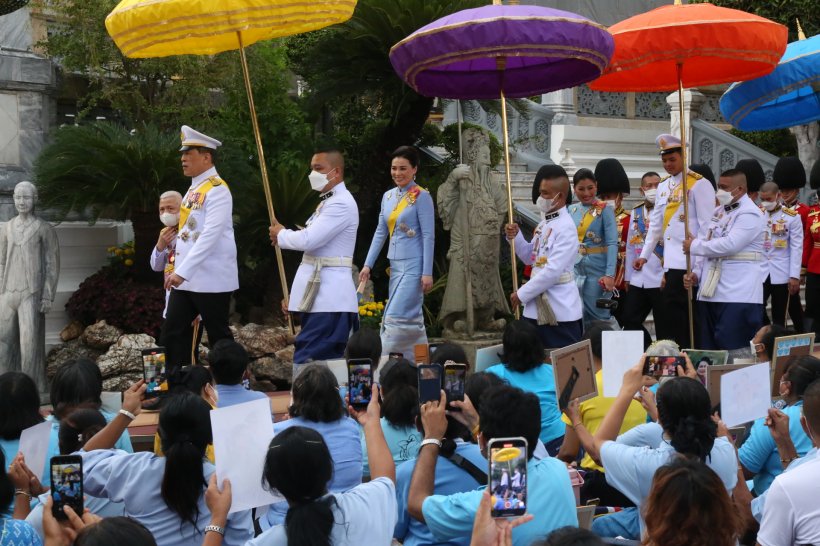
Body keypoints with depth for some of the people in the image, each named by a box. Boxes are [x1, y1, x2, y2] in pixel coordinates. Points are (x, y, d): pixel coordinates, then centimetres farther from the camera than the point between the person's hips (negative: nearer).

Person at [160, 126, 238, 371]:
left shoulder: (217, 191, -14)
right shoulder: (193, 189, 15)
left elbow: (210, 236, -24)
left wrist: (182, 272, -27)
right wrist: (177, 270, 16)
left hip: (211, 280, -9)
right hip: (185, 279, 9)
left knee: (218, 337, 1)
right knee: (172, 334, 7)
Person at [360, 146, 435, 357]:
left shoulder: (421, 197, -8)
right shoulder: (388, 196, 12)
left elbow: (428, 236, -11)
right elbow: (380, 232, 16)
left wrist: (427, 272, -15)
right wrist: (368, 265, 10)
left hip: (413, 266, -7)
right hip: (395, 265, 7)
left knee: (397, 317, -11)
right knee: (412, 319, 11)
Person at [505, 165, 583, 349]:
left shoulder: (566, 228, -17)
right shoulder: (544, 224, 12)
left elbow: (552, 271, -23)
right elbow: (531, 258, 22)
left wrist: (522, 294, -16)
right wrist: (516, 237, 3)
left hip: (560, 310, -9)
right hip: (536, 307, 9)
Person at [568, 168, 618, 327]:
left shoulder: (604, 210, -6)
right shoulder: (570, 210, 8)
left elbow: (612, 243, -12)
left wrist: (610, 274, -20)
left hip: (596, 269, -5)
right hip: (574, 268, 5)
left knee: (598, 316, 2)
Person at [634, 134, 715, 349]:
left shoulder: (699, 184, -6)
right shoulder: (663, 186, 16)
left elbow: (708, 226, -10)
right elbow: (656, 224, 19)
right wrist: (644, 255, 14)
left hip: (686, 263, -7)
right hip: (669, 263, 7)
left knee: (674, 313, -10)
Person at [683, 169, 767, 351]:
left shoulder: (750, 214, -11)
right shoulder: (718, 212, 17)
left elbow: (730, 244, -23)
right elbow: (707, 244, 17)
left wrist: (694, 246, -12)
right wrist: (696, 273, 1)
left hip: (739, 295, -9)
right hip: (711, 292, 9)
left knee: (733, 350, -8)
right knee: (709, 347, 12)